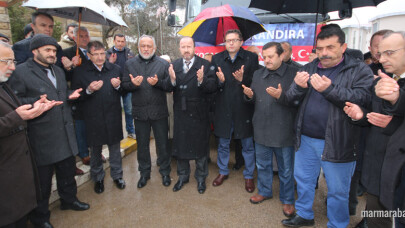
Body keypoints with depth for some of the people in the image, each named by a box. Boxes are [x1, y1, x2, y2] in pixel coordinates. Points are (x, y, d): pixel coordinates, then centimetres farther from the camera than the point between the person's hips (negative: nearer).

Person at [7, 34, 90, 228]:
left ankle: (69, 199, 42)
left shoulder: (58, 71, 15)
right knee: (42, 178, 8)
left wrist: (70, 95, 3)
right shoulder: (21, 72, -9)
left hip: (65, 133, 7)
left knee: (67, 170, 19)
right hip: (42, 137, -6)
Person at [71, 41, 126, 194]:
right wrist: (88, 90, -23)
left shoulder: (115, 69, 2)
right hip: (93, 118, -1)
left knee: (115, 147, 13)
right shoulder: (80, 72, -4)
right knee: (95, 150, 13)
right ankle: (98, 178, 34)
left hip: (113, 116, 1)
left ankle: (117, 175, 33)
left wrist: (118, 86, -15)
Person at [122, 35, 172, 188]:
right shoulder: (130, 64, 5)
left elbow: (170, 86, -4)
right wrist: (133, 84, -18)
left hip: (159, 111, -1)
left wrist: (158, 82, -22)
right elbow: (124, 85, 3)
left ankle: (165, 172, 29)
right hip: (139, 111, 2)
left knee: (162, 144, 9)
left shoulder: (163, 64, 0)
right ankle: (144, 173, 33)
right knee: (142, 144, 14)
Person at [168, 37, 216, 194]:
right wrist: (172, 80, -23)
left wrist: (202, 81, -32)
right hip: (180, 113, 3)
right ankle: (183, 176, 37)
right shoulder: (174, 65, 5)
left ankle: (201, 178, 31)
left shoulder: (205, 65, -6)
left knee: (200, 146, 10)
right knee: (180, 144, 15)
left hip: (199, 113, -3)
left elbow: (213, 87, -14)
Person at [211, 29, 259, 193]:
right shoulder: (217, 59, 6)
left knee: (248, 145, 10)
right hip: (223, 108, 2)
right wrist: (220, 81, -18)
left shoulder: (251, 58, -1)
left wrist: (243, 80, -25)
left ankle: (248, 176, 30)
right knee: (223, 144, 15)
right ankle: (223, 172, 37)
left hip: (244, 109, -1)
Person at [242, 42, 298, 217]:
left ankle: (287, 200, 32)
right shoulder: (258, 74, 9)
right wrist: (249, 95, -8)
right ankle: (264, 191, 42)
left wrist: (281, 96, -28)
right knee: (262, 165, 20)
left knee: (286, 169, 12)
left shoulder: (293, 74, -7)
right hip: (261, 129, 5)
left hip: (283, 132, -4)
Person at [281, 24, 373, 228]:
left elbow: (363, 99, -20)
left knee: (338, 190, 13)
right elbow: (290, 100, 2)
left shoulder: (359, 70, -4)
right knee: (303, 180, 20)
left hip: (338, 143, -4)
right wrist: (298, 87, -19)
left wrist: (329, 89, -29)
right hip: (305, 139, 4)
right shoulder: (309, 68, 7)